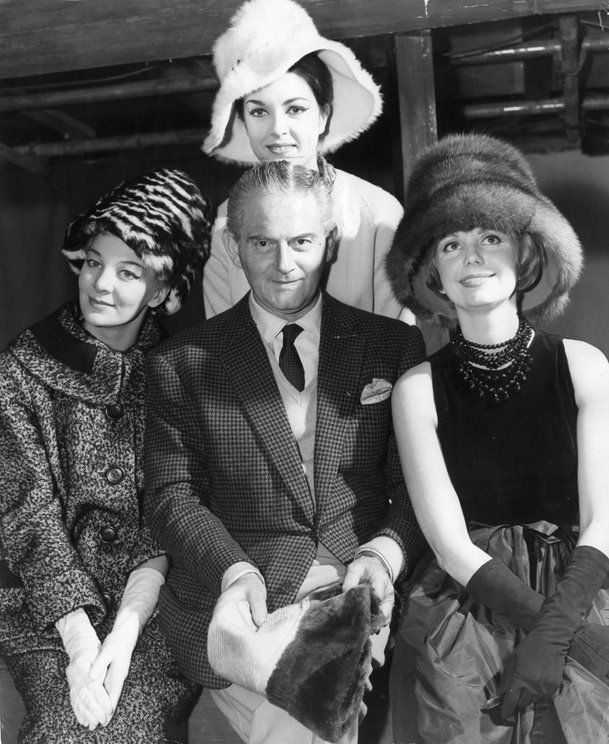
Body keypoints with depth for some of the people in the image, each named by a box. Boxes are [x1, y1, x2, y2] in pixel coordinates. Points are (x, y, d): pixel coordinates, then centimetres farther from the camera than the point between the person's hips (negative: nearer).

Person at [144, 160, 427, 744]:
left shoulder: (393, 345, 9)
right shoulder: (180, 363, 6)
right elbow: (171, 496, 3)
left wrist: (382, 554, -13)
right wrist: (235, 570, -14)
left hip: (360, 594, 2)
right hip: (244, 606, -2)